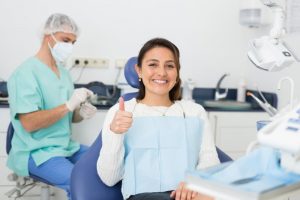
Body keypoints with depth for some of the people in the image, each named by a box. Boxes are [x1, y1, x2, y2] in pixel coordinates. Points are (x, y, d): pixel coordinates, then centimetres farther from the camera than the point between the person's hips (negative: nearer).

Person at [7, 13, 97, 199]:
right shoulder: (26, 73, -14)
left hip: (66, 146, 8)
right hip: (36, 152, -8)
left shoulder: (64, 72, 11)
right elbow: (29, 123, -22)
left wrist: (81, 113, -6)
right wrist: (69, 105, -24)